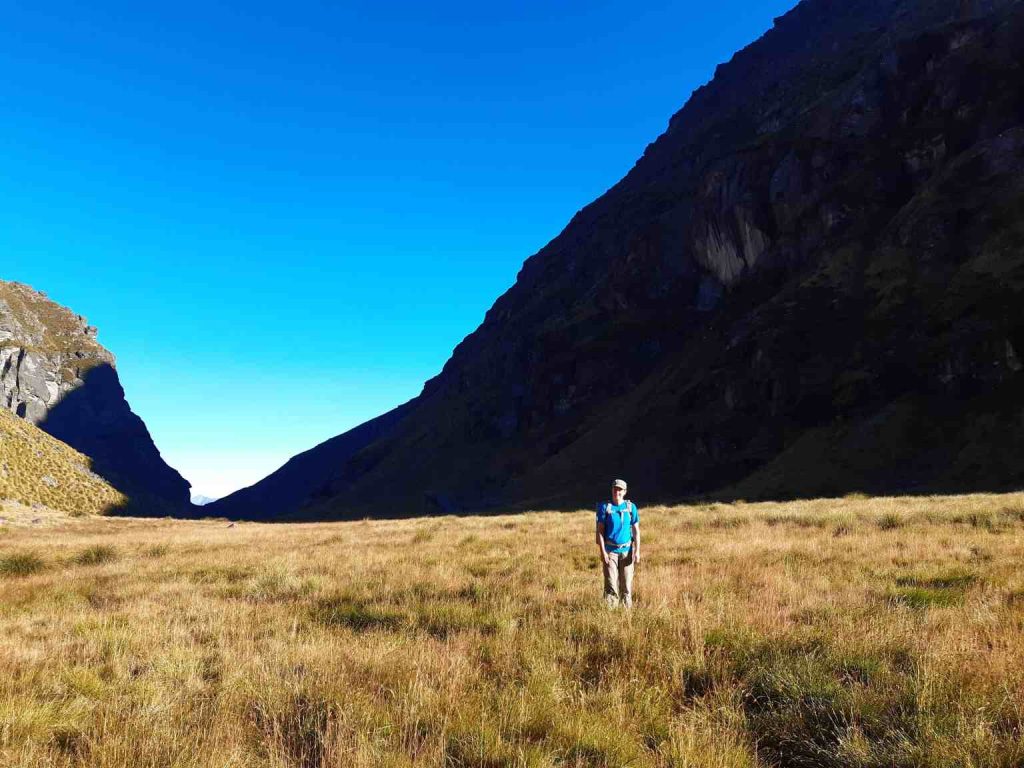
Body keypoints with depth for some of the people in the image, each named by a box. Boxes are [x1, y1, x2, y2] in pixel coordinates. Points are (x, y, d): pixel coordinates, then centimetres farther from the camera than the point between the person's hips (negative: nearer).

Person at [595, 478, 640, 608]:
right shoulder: (605, 507, -2)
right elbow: (600, 530, -3)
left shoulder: (631, 507, 3)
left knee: (627, 584, 6)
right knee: (611, 584, -5)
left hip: (626, 550, 2)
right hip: (610, 551, -2)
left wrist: (637, 551, -2)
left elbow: (636, 530, 5)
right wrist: (603, 552, -10)